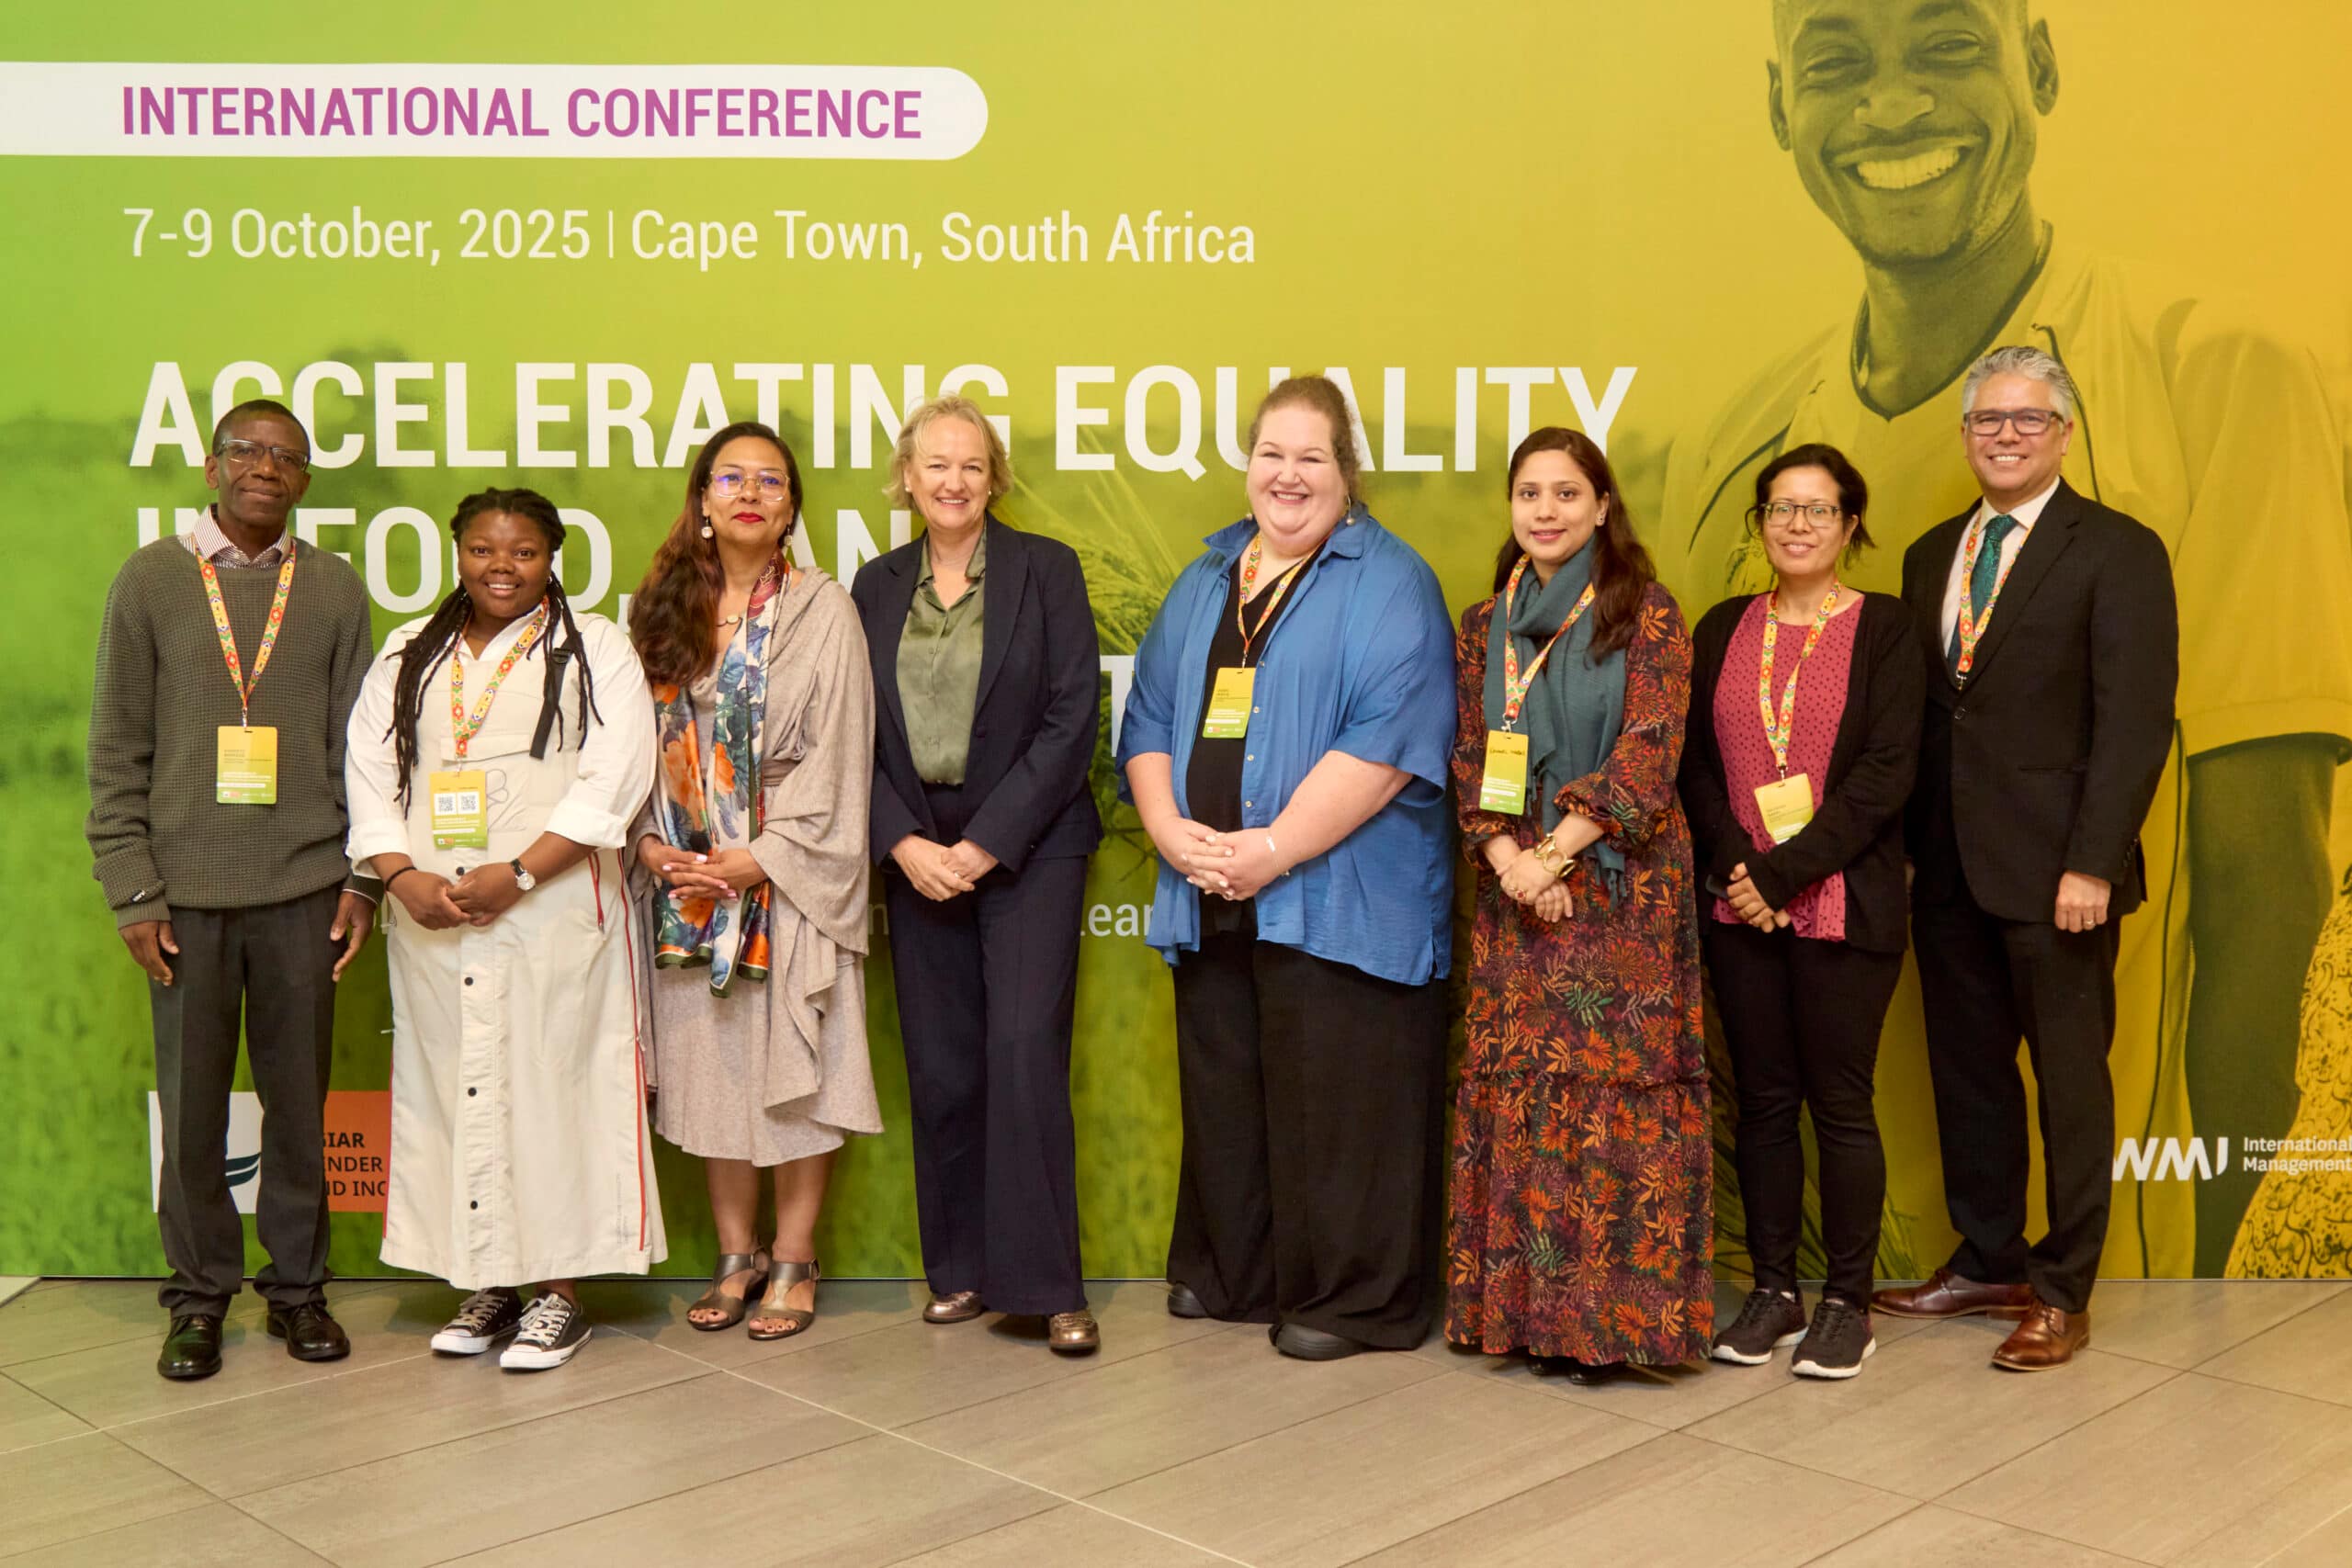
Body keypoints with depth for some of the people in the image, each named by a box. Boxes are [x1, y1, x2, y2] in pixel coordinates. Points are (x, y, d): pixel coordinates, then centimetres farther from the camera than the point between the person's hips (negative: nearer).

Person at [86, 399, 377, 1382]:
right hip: (187, 893, 0)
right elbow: (116, 750, 2)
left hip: (303, 892, 1)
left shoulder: (335, 589, 7)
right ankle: (200, 1295, 21)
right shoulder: (151, 580, 4)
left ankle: (297, 1286, 21)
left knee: (299, 1100, 6)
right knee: (191, 1105, 5)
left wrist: (363, 880, 1)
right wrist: (132, 891, -4)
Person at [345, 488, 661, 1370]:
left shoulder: (594, 650, 3)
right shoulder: (408, 658, 16)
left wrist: (516, 875, -16)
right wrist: (403, 875, -9)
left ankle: (558, 1291, 6)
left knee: (551, 1084, -2)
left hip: (553, 912, -4)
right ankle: (485, 1285, 17)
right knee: (452, 1088, 6)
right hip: (433, 923, 4)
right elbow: (368, 775, 9)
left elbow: (612, 779, -8)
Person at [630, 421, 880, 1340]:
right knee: (710, 1065, 8)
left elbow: (835, 754, -7)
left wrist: (764, 855, -13)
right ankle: (737, 1254, 21)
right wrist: (651, 840, -6)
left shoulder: (822, 610, -2)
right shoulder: (666, 609, 10)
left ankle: (793, 1260, 12)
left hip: (790, 877, -4)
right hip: (686, 877, 4)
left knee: (794, 1068, 0)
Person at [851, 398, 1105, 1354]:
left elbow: (1072, 719, -6)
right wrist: (903, 842, -7)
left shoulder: (1046, 568, 0)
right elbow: (858, 733, 7)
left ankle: (1046, 1284, -4)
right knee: (941, 1069, 5)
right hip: (917, 856, 3)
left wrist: (988, 842, -11)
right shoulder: (877, 585, 10)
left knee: (1025, 1052, -11)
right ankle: (962, 1270, 18)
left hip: (1027, 849, -3)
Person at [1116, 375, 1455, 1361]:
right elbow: (1149, 721, 14)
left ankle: (1352, 1297, 13)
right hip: (1209, 901, 6)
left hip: (1336, 901, -6)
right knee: (1223, 1094, 13)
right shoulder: (1205, 583, 17)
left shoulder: (1388, 583, -3)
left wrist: (1273, 848, -17)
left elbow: (1389, 740, -14)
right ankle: (1231, 1273, 28)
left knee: (1336, 1103, -1)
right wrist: (1175, 834, -4)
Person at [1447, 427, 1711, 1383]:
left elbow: (1649, 750, -9)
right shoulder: (1485, 625, 12)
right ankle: (1523, 1303, 12)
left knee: (1612, 1081, -4)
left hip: (1620, 888, -4)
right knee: (1514, 1084, 4)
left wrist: (1558, 849, -15)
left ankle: (1608, 1311, 4)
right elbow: (1468, 758, 7)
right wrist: (1506, 858, -9)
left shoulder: (1646, 616, -1)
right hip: (1512, 888, 4)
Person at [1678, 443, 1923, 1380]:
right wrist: (1734, 866, -9)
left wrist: (1783, 872, -15)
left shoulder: (1884, 629, -1)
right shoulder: (1724, 631, 11)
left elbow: (1885, 775, -10)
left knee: (1841, 1103, 2)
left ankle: (1847, 1303, 14)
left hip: (1843, 906, -3)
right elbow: (1696, 763, 7)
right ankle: (1772, 1291, 20)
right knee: (1762, 1101, 9)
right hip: (1737, 907, 4)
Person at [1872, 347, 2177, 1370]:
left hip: (2054, 867, -6)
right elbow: (1922, 713, 12)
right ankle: (1987, 1262, 28)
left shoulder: (2117, 551, -5)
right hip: (1948, 865, 6)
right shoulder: (1932, 555, 13)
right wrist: (1908, 843, 5)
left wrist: (2092, 863, -17)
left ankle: (2063, 1294, 17)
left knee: (2069, 1077, 5)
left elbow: (2136, 721, -12)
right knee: (1966, 1068, 13)